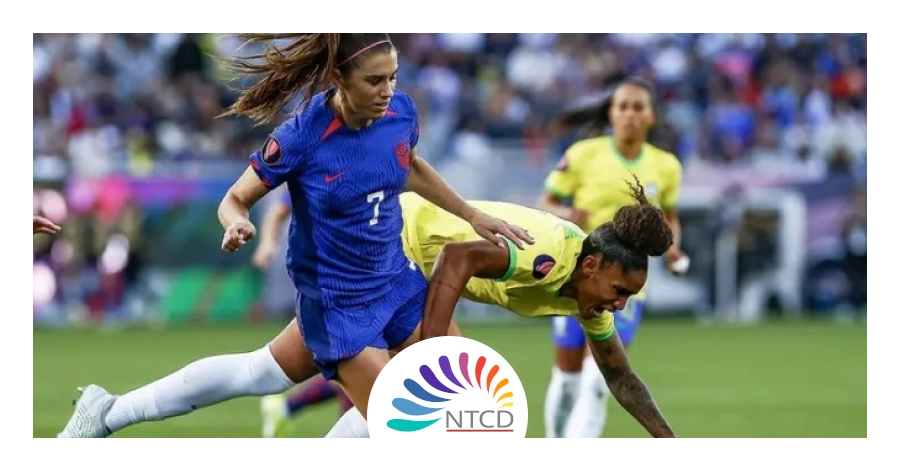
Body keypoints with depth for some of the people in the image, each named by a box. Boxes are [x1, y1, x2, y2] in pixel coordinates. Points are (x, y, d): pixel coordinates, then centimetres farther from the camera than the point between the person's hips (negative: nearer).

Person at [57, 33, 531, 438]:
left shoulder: (401, 111, -9)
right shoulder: (302, 137, -26)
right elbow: (236, 199, -15)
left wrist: (471, 215, 18)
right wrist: (237, 224, -39)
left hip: (394, 279, 6)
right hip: (337, 300, -6)